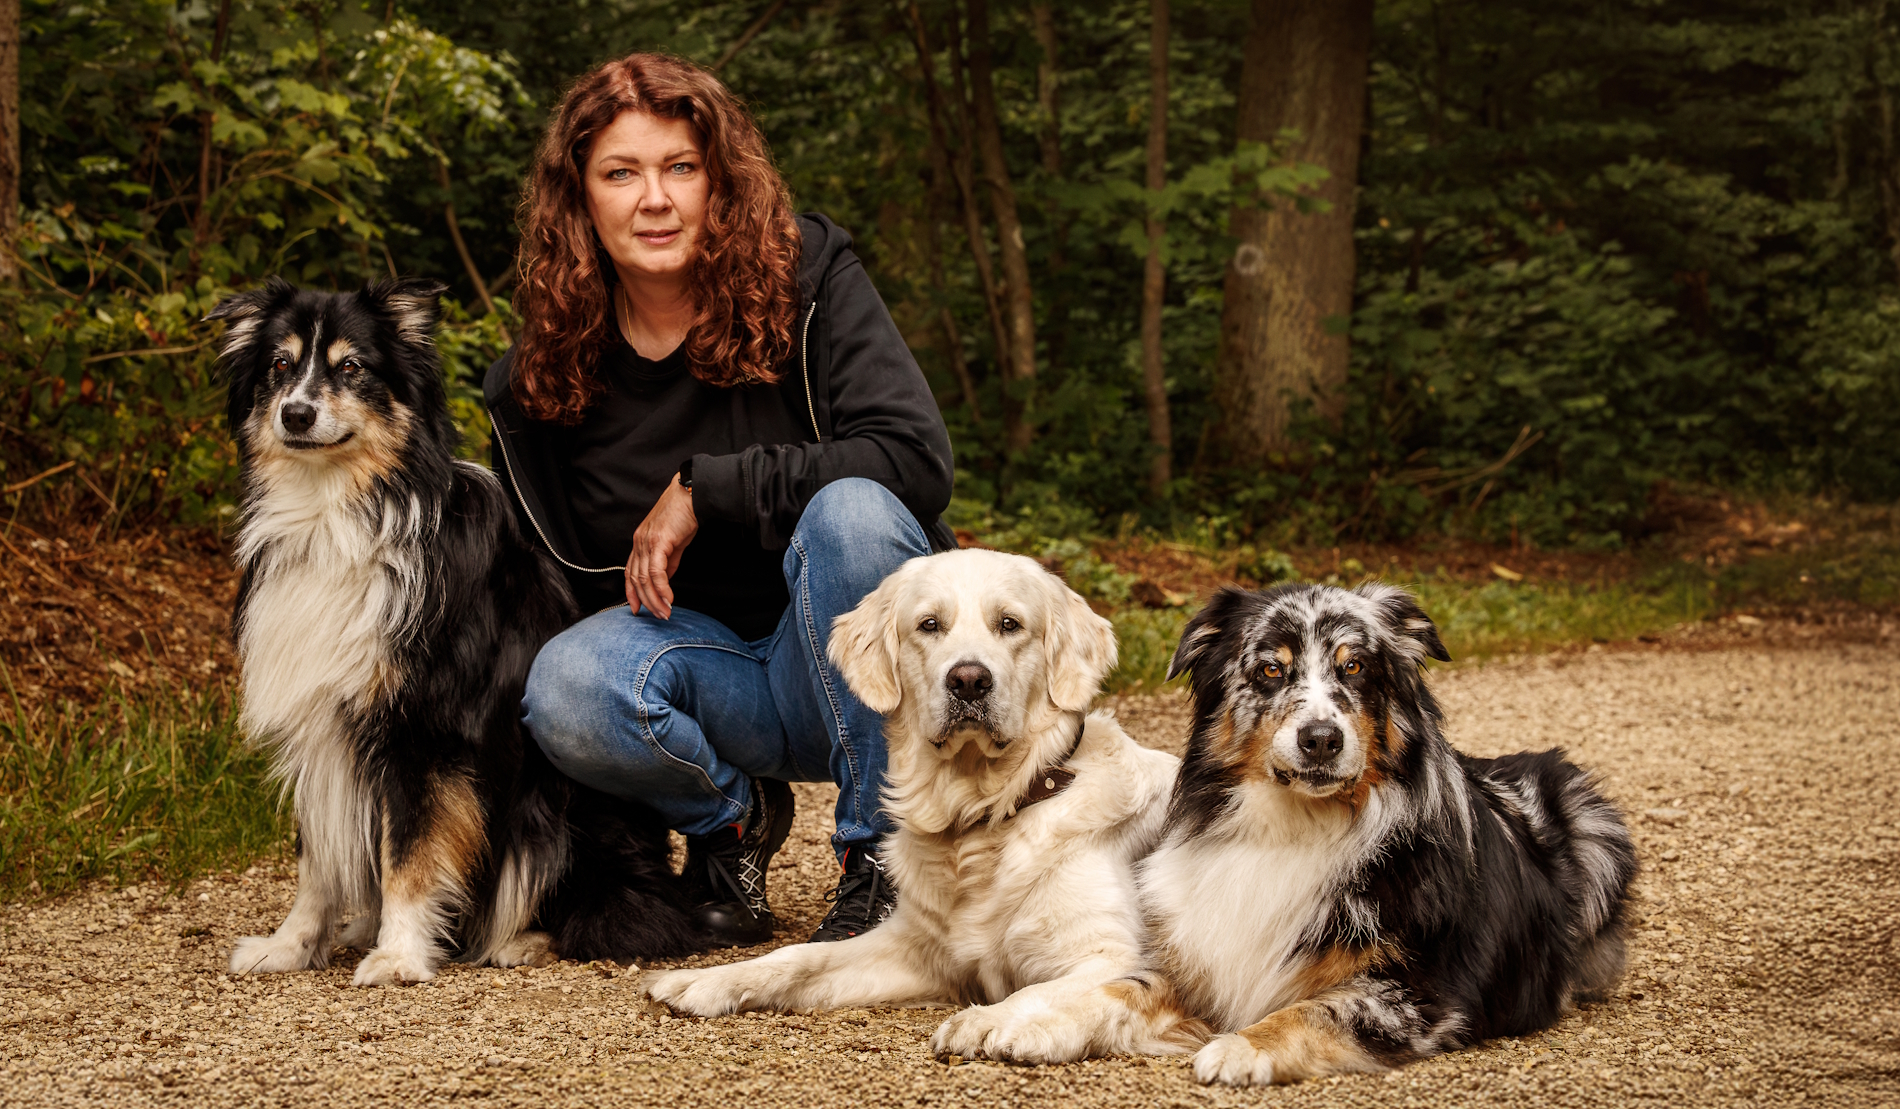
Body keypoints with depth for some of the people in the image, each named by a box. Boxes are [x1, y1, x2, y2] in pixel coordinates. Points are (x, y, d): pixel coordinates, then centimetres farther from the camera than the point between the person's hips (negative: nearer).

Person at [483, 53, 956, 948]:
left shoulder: (807, 276, -10)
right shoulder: (535, 380, -1)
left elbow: (917, 458, -22)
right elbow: (552, 576, 10)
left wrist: (704, 489, -22)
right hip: (707, 662, 2)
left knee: (851, 508, -34)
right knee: (567, 684, -30)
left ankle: (881, 856, -19)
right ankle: (731, 818, 4)